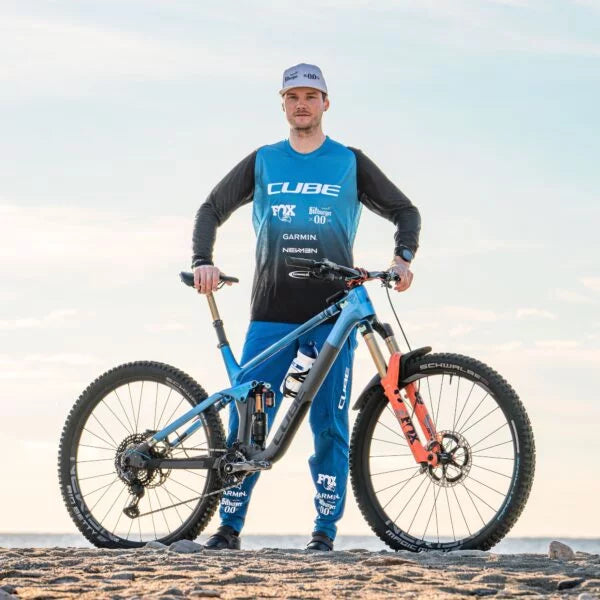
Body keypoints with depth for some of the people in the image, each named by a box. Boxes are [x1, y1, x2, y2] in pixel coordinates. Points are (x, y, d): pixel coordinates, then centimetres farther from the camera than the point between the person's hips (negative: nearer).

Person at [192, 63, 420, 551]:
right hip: (271, 313, 1)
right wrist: (203, 261, 0)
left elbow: (404, 210, 13)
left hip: (333, 313, -1)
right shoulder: (263, 162, 12)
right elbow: (213, 209, 16)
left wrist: (404, 258, -5)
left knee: (330, 425, -2)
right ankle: (229, 525, 6)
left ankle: (326, 530, 5)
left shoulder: (350, 163, 9)